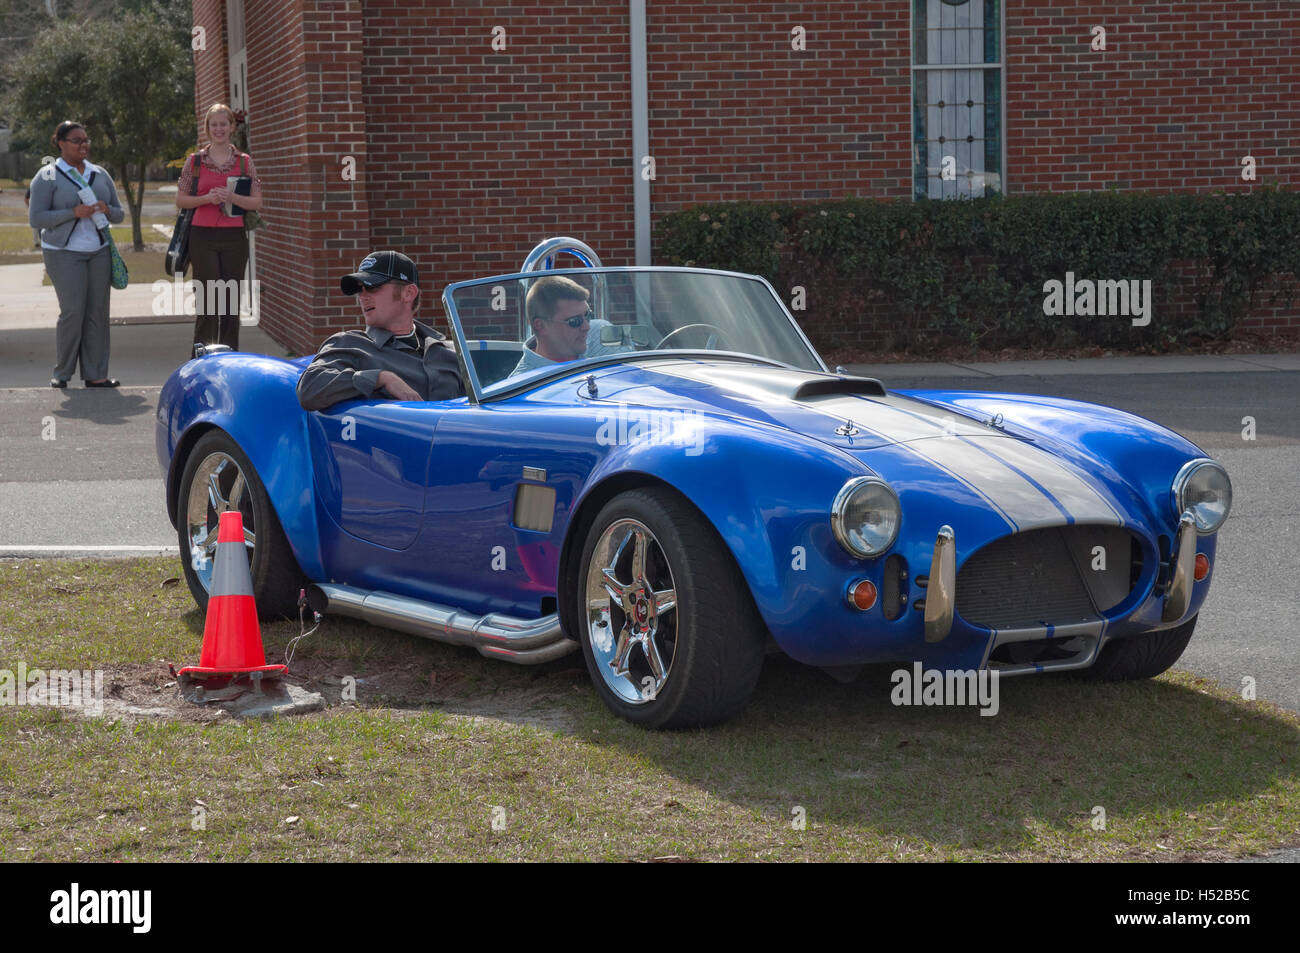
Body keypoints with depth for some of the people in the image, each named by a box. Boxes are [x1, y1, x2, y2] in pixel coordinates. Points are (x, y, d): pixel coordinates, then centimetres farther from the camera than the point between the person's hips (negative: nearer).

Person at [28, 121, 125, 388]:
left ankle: (95, 374, 5)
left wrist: (107, 210, -6)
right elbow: (35, 218, -9)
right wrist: (73, 213, -18)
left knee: (98, 311, 1)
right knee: (73, 311, -12)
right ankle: (61, 373, 1)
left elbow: (119, 214, 18)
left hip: (99, 251, 5)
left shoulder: (100, 175, 14)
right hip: (64, 253, -5)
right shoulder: (47, 177, -2)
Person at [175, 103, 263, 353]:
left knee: (231, 303, 3)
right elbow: (180, 201, 8)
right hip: (203, 237, -1)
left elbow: (257, 202, 6)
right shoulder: (195, 161, 6)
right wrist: (207, 198, -10)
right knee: (207, 300, -9)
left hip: (234, 238, 1)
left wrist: (232, 197, -12)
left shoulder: (244, 162, 8)